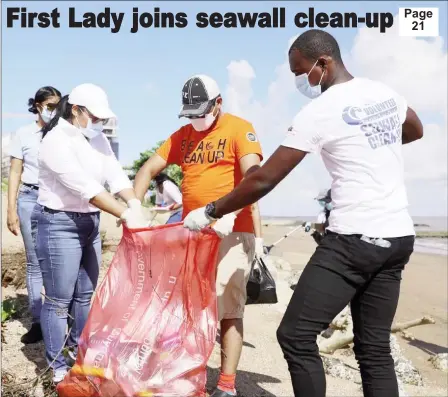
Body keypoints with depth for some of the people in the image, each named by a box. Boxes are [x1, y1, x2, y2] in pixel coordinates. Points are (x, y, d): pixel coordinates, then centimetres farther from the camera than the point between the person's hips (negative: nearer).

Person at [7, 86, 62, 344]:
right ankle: (37, 322, 12)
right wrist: (11, 210, -2)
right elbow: (15, 174, 4)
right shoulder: (24, 134, 4)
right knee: (35, 264, 5)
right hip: (31, 200, 0)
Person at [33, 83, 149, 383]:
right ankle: (56, 364, 18)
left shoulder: (97, 139, 6)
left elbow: (116, 174, -6)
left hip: (90, 222, 8)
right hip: (59, 224, -8)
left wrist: (135, 204, -23)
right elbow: (86, 187, -27)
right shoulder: (56, 141, -18)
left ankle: (80, 348, 37)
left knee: (87, 293, 18)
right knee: (59, 299, 2)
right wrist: (126, 215, -30)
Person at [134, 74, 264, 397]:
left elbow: (252, 175, -19)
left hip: (230, 231, -6)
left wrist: (221, 211, -33)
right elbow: (149, 169, 10)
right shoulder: (182, 135, 12)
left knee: (228, 308, -2)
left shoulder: (239, 129, -5)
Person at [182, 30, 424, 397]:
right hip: (399, 237, 8)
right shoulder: (385, 93, 10)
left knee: (296, 336, -1)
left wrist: (209, 212, -1)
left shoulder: (319, 111, -11)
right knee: (374, 348, 13)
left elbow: (264, 180, -11)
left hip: (354, 240, -8)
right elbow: (415, 131, 33)